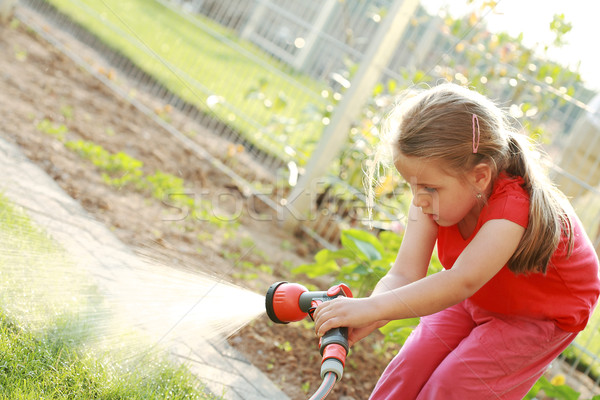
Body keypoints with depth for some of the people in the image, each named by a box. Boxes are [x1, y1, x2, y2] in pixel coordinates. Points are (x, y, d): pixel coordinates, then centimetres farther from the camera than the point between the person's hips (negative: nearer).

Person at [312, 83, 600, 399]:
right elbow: (405, 274, -28)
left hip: (542, 314, -5)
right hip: (475, 300, 6)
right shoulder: (436, 197, -21)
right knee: (407, 371, -5)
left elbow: (460, 282, -54)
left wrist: (373, 308, -63)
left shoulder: (513, 207, -41)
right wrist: (367, 320, -49)